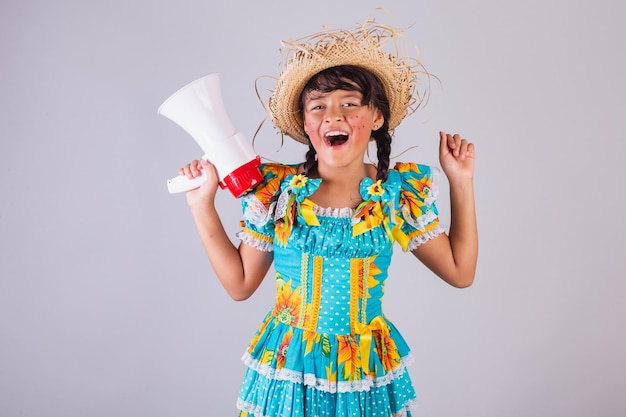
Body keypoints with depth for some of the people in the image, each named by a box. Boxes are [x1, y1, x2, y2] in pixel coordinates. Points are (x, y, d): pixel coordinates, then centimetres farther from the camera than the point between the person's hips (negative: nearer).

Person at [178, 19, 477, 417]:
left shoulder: (401, 192, -7)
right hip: (286, 369, 0)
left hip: (370, 374, 1)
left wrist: (462, 181, -5)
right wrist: (203, 205, -9)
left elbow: (460, 272, -1)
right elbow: (240, 284, -2)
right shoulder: (274, 190, -10)